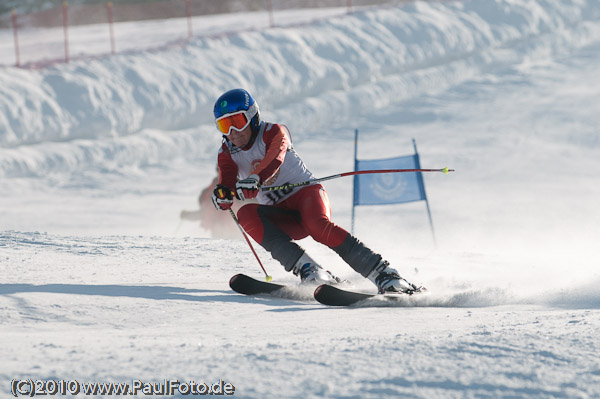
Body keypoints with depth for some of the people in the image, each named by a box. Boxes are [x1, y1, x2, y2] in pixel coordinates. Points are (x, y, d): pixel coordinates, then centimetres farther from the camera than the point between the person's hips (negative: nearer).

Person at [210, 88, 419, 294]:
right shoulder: (227, 154, 7)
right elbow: (227, 183, -10)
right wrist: (222, 196, -37)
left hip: (306, 192, -4)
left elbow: (275, 157, -27)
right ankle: (306, 268, -35)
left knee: (318, 226, -36)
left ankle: (383, 273, -36)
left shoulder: (273, 132, -5)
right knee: (246, 214, -27)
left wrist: (255, 179, -49)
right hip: (281, 218, 4)